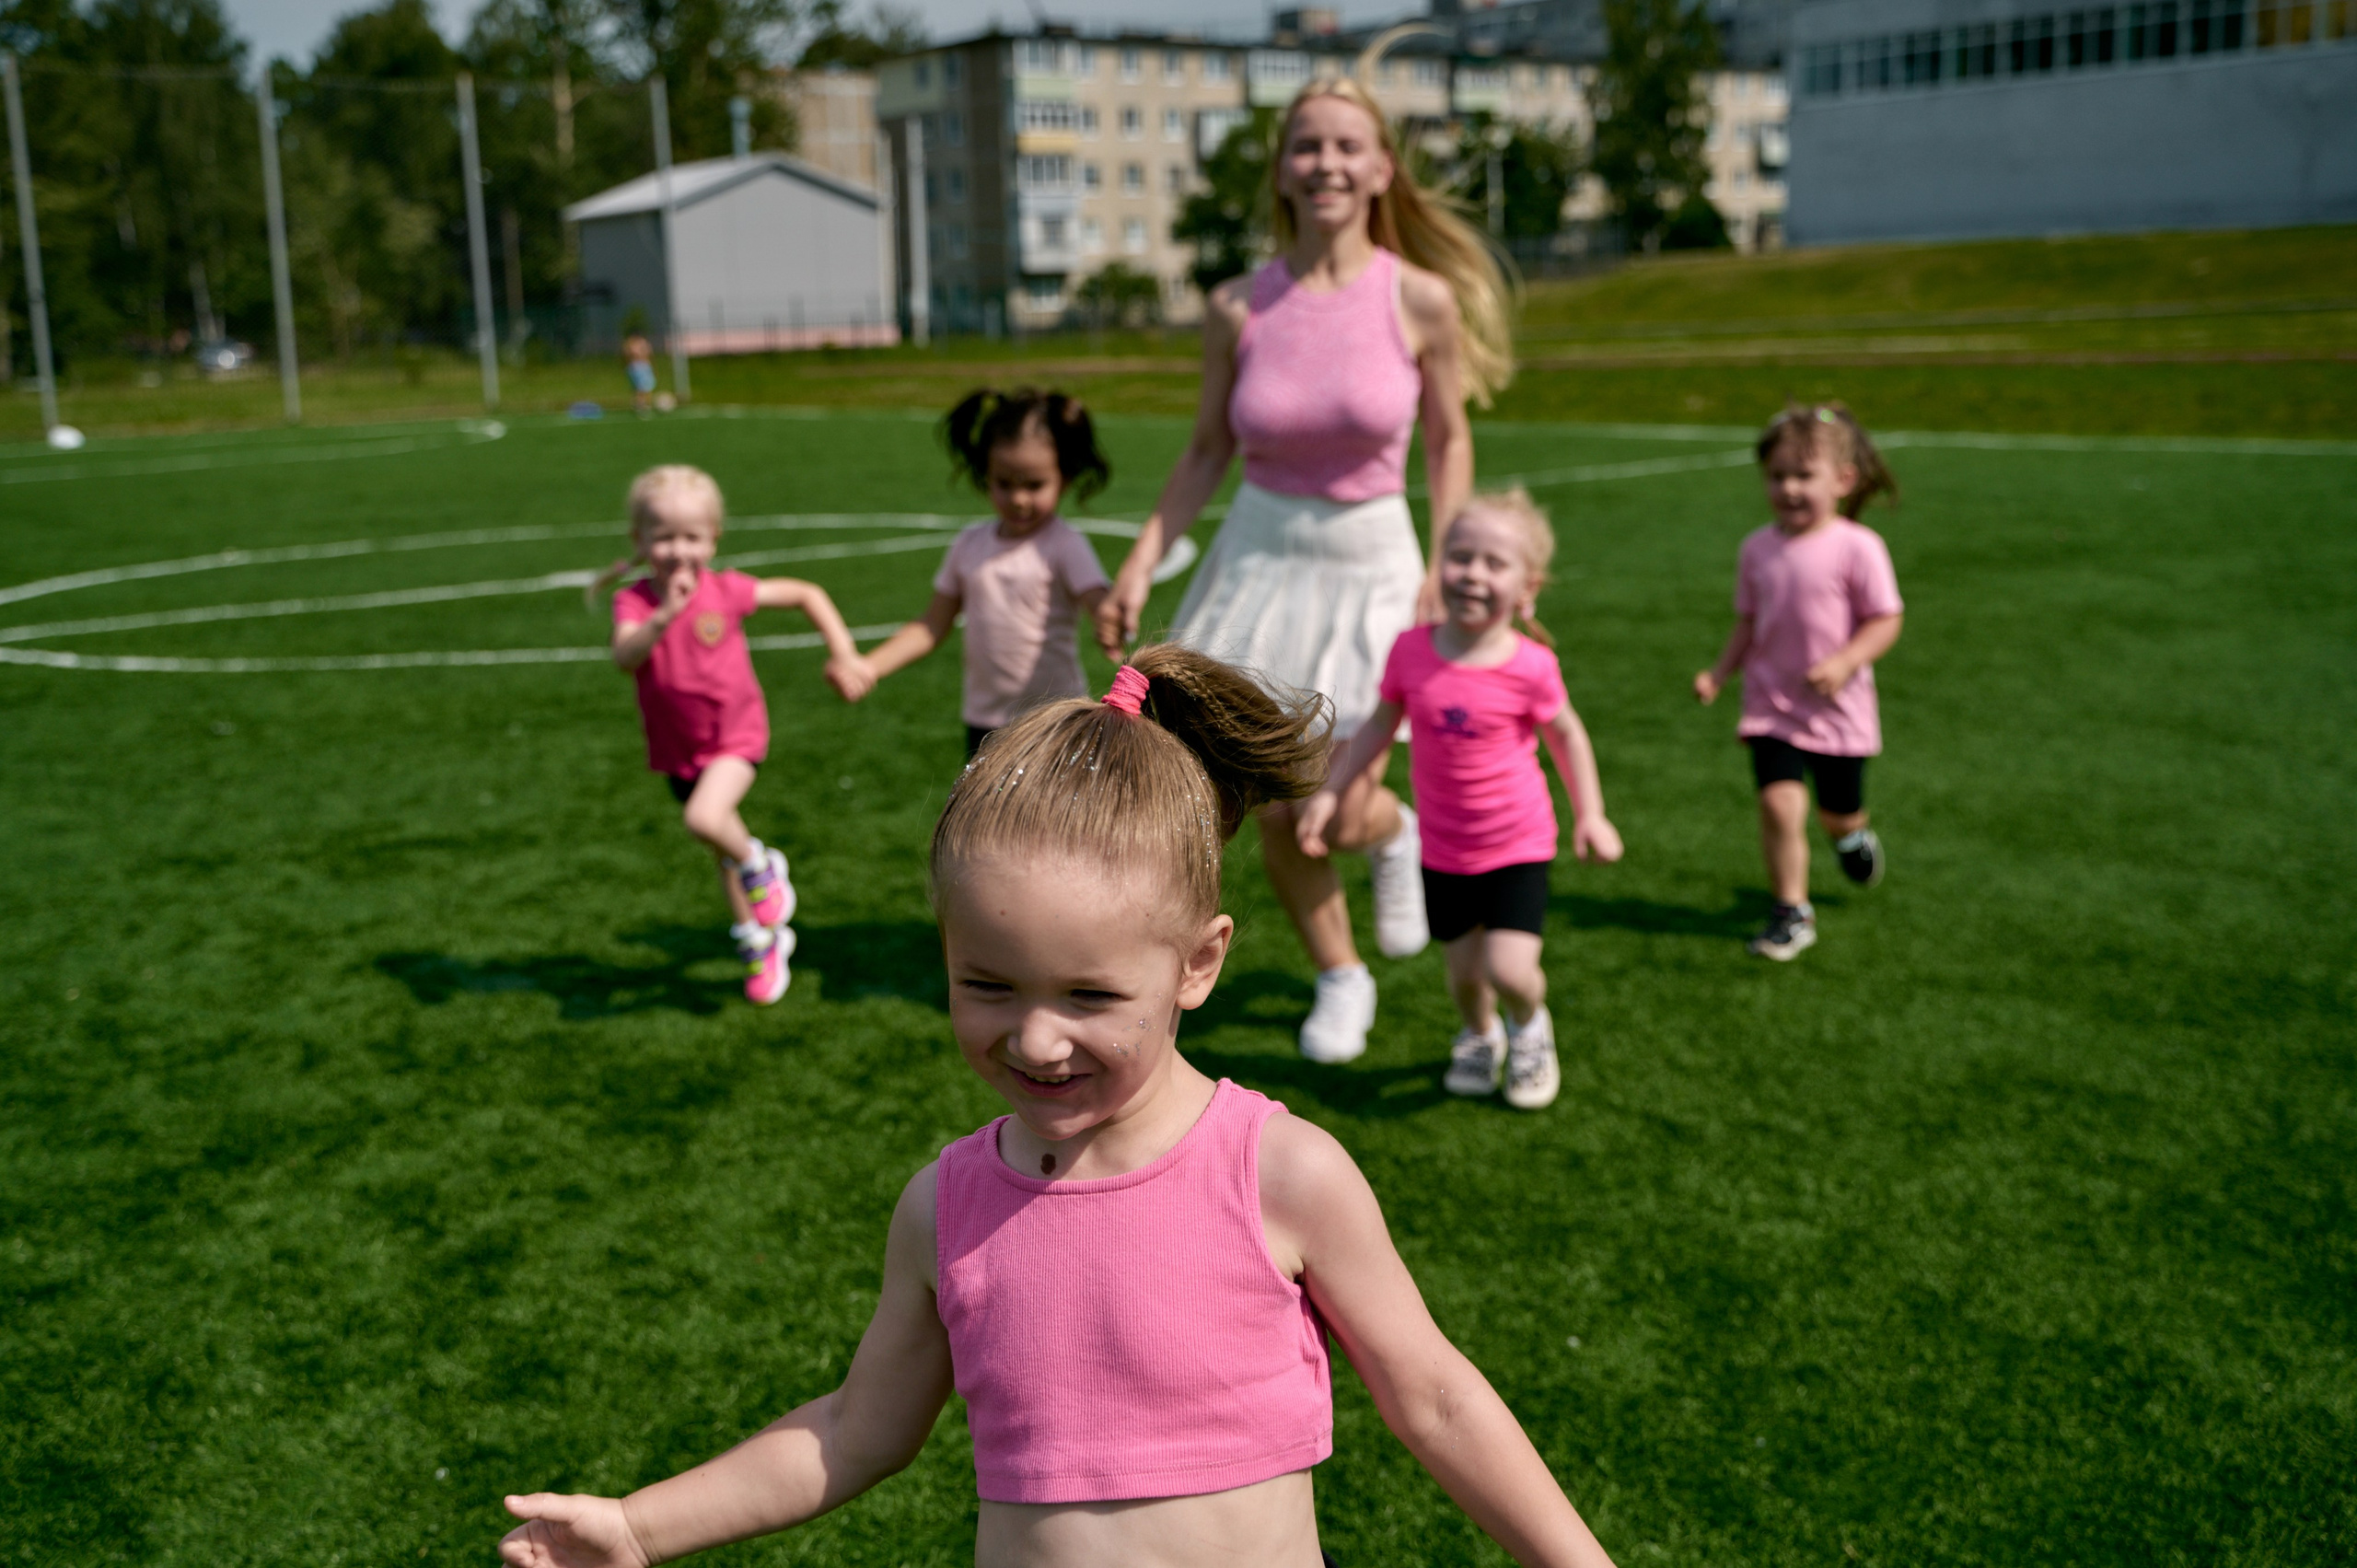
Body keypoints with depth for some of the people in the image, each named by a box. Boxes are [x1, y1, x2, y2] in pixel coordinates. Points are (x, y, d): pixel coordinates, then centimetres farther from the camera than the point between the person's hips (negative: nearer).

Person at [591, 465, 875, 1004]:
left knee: (705, 817, -32)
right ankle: (761, 940, 41)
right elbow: (625, 659, -32)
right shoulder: (634, 601, -13)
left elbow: (807, 594, -3)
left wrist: (844, 656, -9)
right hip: (678, 749, 3)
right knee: (725, 855, 18)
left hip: (735, 735, -3)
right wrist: (663, 617, -47)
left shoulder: (726, 592, -14)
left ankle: (762, 868, 0)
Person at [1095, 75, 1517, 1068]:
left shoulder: (1422, 300, -9)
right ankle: (1339, 979, 29)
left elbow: (1448, 440, 2)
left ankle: (1395, 834, 35)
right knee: (1276, 812, 4)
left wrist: (1444, 573, -6)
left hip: (1370, 563, -2)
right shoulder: (1237, 308, -5)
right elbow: (1207, 449, 5)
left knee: (1343, 817, -4)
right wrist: (1141, 564, -3)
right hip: (1259, 558, 2)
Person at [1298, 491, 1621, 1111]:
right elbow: (1381, 722, 5)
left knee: (1510, 970, -15)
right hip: (1443, 848, 3)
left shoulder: (1530, 667, -19)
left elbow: (1567, 735, -1)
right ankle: (1479, 1035, 49)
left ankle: (1529, 1024, 22)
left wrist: (1589, 815, 2)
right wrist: (1329, 791, 4)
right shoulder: (1411, 649, -11)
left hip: (1518, 844, -3)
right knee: (1465, 971, 13)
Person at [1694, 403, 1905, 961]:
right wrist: (1718, 673, -2)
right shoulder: (1758, 548, 0)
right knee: (1779, 801, -15)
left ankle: (1851, 834, 53)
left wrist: (1844, 663, -25)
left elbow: (1885, 622, -11)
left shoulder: (1857, 547, -13)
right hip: (1771, 705, 2)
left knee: (1840, 814, 13)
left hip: (1838, 709, -2)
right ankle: (1791, 913, 0)